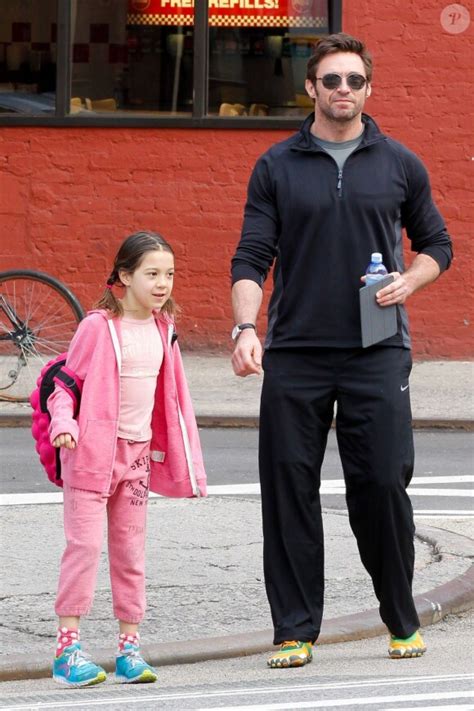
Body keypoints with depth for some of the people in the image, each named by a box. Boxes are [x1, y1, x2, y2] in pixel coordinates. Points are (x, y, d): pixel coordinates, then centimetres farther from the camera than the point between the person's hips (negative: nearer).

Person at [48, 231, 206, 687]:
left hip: (138, 453, 6)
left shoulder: (162, 331, 9)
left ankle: (129, 648, 11)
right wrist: (63, 423, -25)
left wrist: (182, 460, 19)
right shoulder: (98, 327, -10)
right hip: (93, 449, -6)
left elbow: (171, 397, 19)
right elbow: (65, 383, -6)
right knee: (84, 544, -10)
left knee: (130, 549, 8)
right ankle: (67, 647, -8)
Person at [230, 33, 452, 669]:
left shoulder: (399, 165, 9)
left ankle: (403, 621, 13)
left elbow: (437, 244, 18)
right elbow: (252, 257, 2)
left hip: (377, 354, 0)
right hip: (294, 355, 0)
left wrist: (409, 281, -3)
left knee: (382, 485, -4)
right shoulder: (278, 167, 6)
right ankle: (295, 630, 7)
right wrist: (246, 329, -13)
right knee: (289, 490, -1)